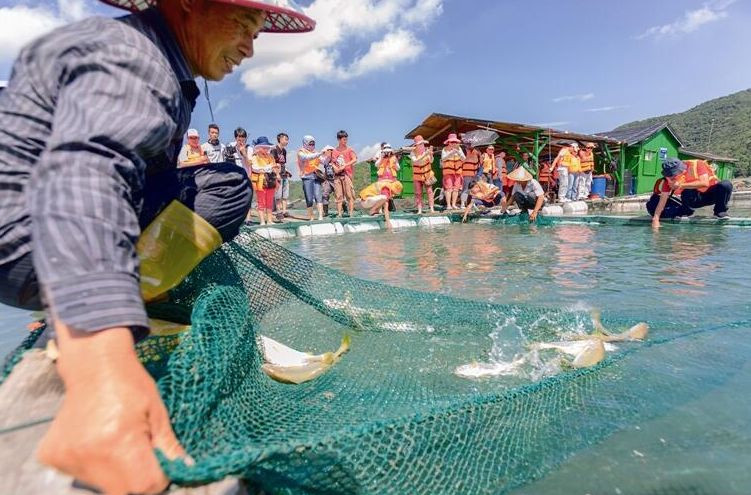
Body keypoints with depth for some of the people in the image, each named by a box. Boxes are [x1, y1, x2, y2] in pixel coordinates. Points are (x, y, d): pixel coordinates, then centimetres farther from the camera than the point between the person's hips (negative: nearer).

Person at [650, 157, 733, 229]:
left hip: (711, 194, -1)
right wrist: (655, 219, -31)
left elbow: (705, 183, -38)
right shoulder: (669, 179, -19)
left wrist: (681, 185, -43)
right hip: (695, 199, 1)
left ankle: (720, 211, -12)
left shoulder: (696, 165, -26)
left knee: (726, 185, -29)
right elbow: (663, 199, -22)